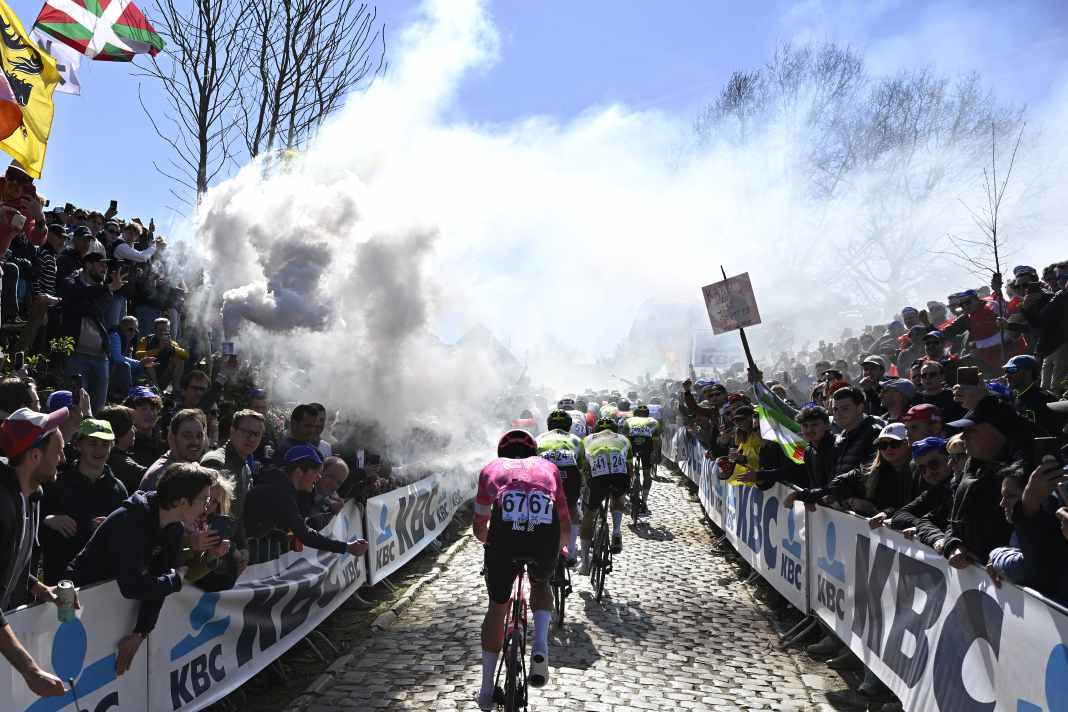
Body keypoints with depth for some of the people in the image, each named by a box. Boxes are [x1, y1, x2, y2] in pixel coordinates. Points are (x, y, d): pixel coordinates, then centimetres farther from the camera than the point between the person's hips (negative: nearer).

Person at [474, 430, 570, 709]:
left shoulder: (491, 468, 31)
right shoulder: (548, 467, 32)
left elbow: (479, 528, 37)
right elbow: (566, 527, 34)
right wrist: (558, 549, 55)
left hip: (505, 533, 0)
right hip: (545, 535, 1)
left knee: (497, 607, 22)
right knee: (541, 584, 33)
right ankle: (540, 647, 10)